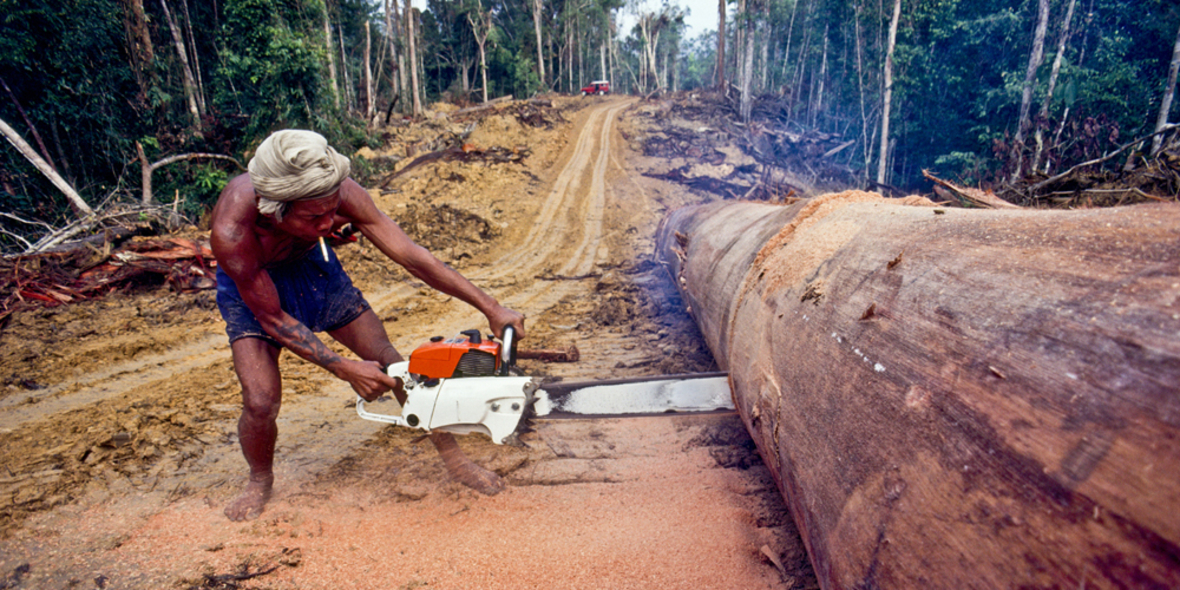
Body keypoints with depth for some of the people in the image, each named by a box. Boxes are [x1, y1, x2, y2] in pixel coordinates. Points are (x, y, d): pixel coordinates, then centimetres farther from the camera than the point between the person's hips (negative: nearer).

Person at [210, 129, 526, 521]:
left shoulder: (340, 193, -35)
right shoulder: (232, 231, -39)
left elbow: (410, 255, -31)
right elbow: (273, 319, -27)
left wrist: (491, 308, -33)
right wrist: (343, 368, -30)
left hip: (311, 266, 2)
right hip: (252, 285, -2)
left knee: (391, 364, -3)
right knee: (261, 401, -17)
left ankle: (453, 459, 12)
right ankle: (260, 481, 19)